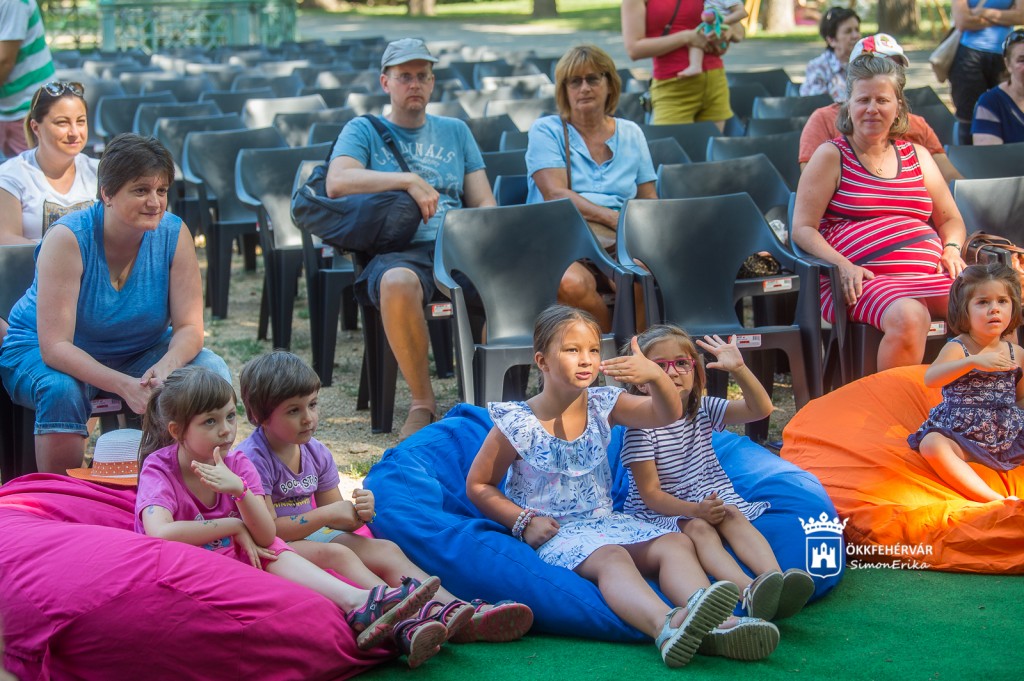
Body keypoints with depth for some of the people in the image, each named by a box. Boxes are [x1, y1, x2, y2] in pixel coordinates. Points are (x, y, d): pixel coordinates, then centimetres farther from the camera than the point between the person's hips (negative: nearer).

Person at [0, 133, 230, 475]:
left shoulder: (174, 234, -14)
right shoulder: (68, 238, -25)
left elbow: (190, 328, -14)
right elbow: (54, 346, -29)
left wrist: (165, 368, -38)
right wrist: (124, 385, -42)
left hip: (139, 354, 4)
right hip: (41, 353, -3)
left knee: (212, 371, -21)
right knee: (62, 390, -37)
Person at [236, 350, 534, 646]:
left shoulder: (315, 452, 10)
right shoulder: (254, 458, -13)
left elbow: (338, 521, 11)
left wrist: (358, 514, -13)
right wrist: (326, 514, -18)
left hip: (311, 536, 8)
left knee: (386, 550, -12)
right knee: (336, 554, -34)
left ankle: (449, 610, -33)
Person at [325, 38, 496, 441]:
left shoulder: (456, 131, 26)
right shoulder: (363, 131, 16)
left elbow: (484, 204, 18)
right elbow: (337, 183, -5)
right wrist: (410, 181, -11)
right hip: (397, 251, -3)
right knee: (398, 284, -41)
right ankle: (422, 402, -22)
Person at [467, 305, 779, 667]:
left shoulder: (603, 405, 5)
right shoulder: (517, 424, -7)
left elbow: (666, 414, -8)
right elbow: (478, 484, 2)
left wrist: (655, 376, -30)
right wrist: (524, 522, -10)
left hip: (605, 520, 6)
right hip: (554, 532, -6)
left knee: (676, 542, -22)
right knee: (610, 557, -37)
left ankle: (714, 623, -51)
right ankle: (666, 625, -69)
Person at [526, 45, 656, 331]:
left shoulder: (631, 134, 23)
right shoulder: (546, 131, 11)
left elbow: (649, 201, 19)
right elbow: (556, 195, -4)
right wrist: (614, 217, -17)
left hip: (622, 243, 2)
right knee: (571, 284, -39)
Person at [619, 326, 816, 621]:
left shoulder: (704, 409, 6)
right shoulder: (641, 427, -10)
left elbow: (761, 409, -5)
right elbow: (650, 493, -13)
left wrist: (738, 369, -19)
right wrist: (694, 510, -28)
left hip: (711, 497, 6)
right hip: (663, 511, -5)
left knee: (733, 515, -26)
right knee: (698, 528, -34)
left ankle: (775, 576, -51)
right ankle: (749, 590, -62)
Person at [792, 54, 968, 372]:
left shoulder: (917, 156, 22)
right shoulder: (831, 156, 10)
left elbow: (951, 219, 27)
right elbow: (803, 229, 2)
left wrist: (952, 249, 3)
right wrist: (843, 265, -15)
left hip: (930, 275, 5)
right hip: (864, 280, -4)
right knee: (909, 317, -38)